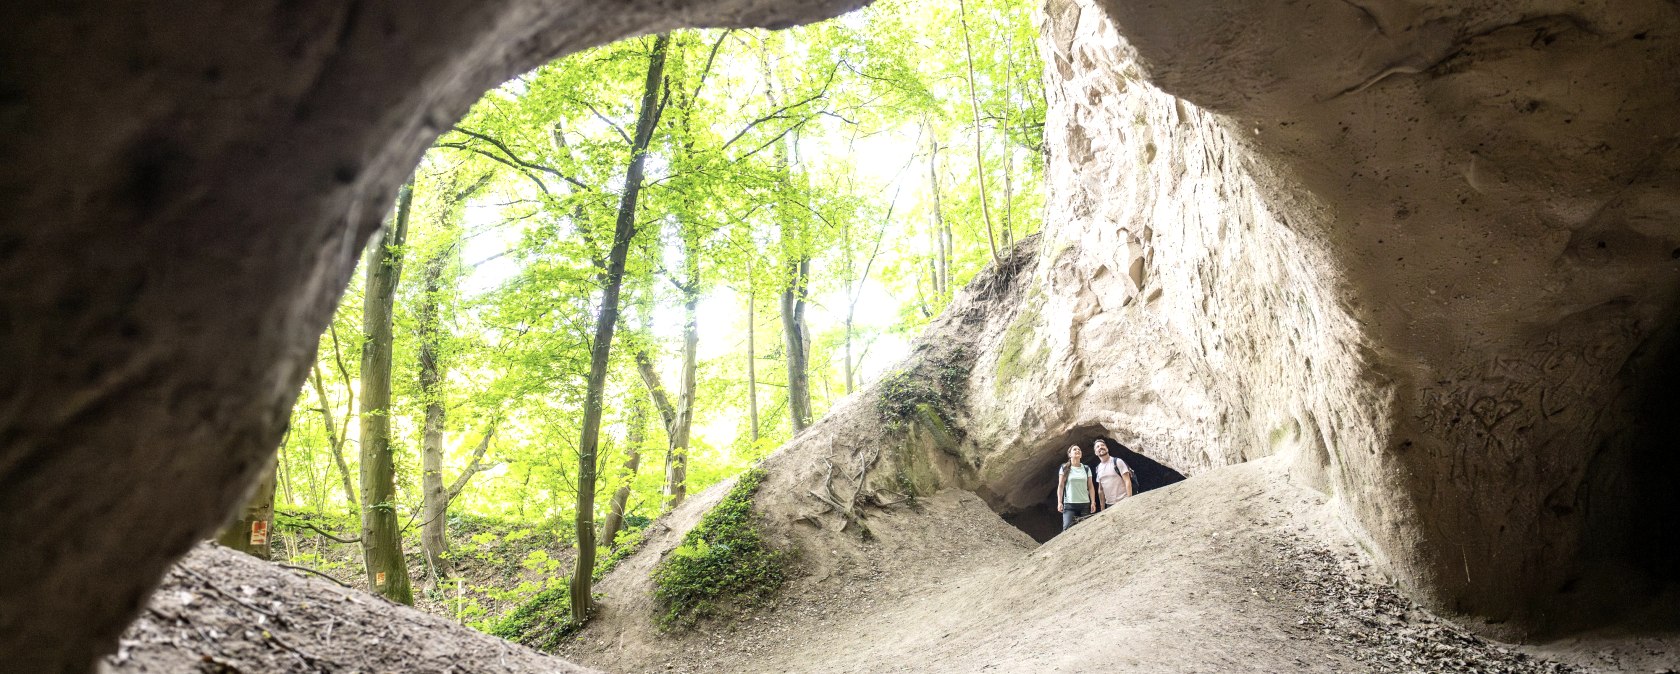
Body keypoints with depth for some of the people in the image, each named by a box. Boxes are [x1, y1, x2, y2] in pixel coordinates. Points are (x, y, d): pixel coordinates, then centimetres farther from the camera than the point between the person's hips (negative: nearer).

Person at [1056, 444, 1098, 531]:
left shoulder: (1086, 469, 11)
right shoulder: (1064, 468, 3)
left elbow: (1091, 487, 10)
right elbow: (1060, 486, 1)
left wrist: (1093, 502, 1)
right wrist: (1059, 502, -7)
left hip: (1085, 504, 3)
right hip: (1069, 504, -3)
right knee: (1067, 528, -14)